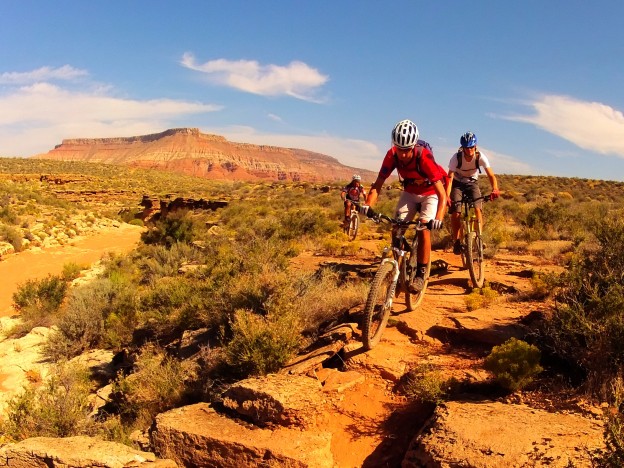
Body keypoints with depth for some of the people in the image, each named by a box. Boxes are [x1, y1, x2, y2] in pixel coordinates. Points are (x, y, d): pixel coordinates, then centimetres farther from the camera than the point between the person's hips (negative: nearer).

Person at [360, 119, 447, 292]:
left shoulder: (424, 157, -35)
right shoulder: (392, 155, -24)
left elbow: (442, 194, -37)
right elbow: (378, 184, -22)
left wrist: (439, 218, -52)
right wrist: (368, 204, -40)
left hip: (430, 193, -4)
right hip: (409, 192, 4)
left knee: (423, 230, -20)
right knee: (396, 230, -8)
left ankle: (420, 275, -8)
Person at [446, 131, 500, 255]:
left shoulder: (480, 157, -23)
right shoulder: (456, 157, -27)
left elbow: (491, 175, -29)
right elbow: (450, 178, -32)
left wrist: (495, 189, -48)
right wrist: (447, 195, -47)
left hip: (472, 183, 1)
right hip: (457, 183, -1)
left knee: (478, 208, -20)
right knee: (455, 212, -16)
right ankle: (456, 241, 0)